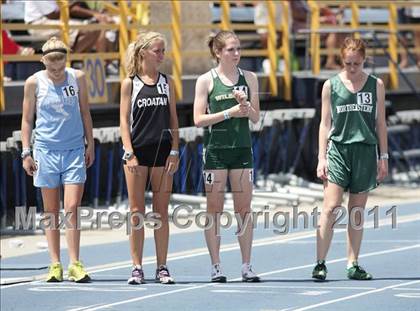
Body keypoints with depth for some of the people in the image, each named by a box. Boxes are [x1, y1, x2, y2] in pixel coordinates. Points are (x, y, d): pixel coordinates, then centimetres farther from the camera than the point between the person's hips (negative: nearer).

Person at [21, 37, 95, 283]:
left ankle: (75, 264, -5)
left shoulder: (78, 78, 2)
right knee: (51, 212, 4)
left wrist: (90, 145, 12)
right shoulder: (34, 83, -1)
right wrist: (26, 152, 0)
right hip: (46, 150, 0)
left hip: (74, 151, 0)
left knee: (72, 209, -7)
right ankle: (55, 265, 8)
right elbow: (27, 119, 5)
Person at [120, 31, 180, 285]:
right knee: (137, 213, 0)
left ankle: (162, 268, 8)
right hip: (137, 151, -2)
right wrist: (130, 154, -10)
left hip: (162, 152, 2)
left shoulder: (167, 82, 9)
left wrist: (174, 152, 0)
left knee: (161, 212, 4)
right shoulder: (130, 83, 2)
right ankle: (137, 268, 4)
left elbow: (173, 119, 9)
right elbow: (124, 121, -1)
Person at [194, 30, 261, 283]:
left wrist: (246, 105, -13)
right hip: (215, 150, -2)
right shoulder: (206, 81, -1)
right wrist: (229, 113, -14)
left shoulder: (249, 78, 7)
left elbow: (256, 118, 7)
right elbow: (199, 119, -6)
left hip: (242, 149, 3)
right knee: (214, 209, 0)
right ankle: (216, 267, 5)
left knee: (244, 209, 2)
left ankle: (247, 266, 6)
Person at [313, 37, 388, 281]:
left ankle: (353, 265, 11)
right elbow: (325, 123, 6)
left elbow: (380, 123, 10)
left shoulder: (376, 85, 7)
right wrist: (322, 157, 0)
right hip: (338, 149, -1)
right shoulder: (331, 85, 4)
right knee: (331, 209, -11)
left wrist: (383, 157, 6)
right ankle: (320, 264, -10)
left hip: (366, 151, 1)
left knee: (357, 213, 5)